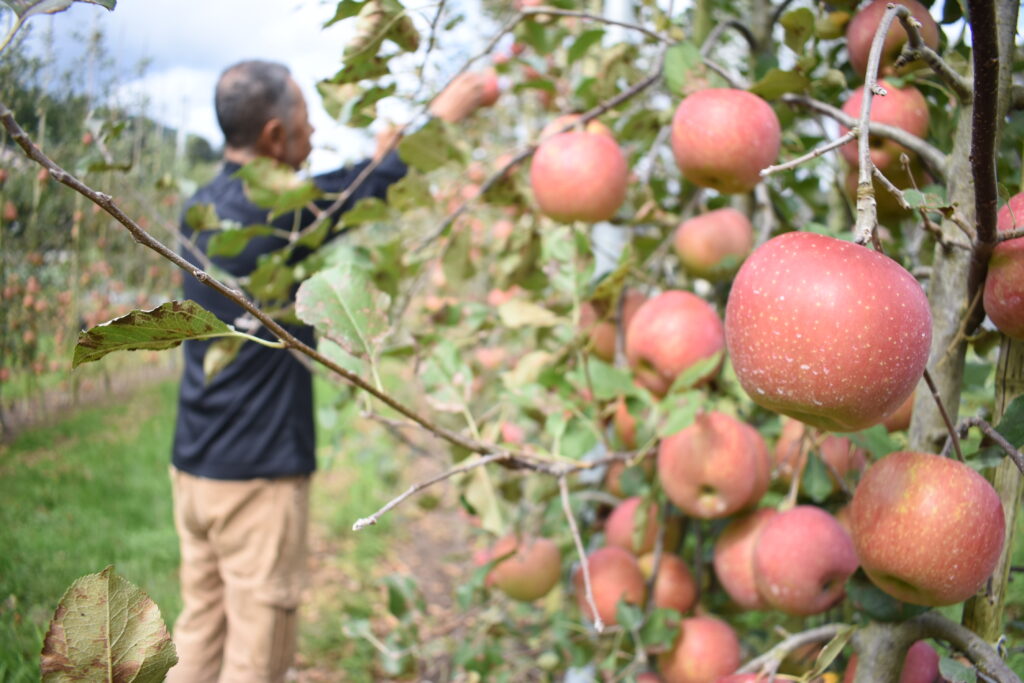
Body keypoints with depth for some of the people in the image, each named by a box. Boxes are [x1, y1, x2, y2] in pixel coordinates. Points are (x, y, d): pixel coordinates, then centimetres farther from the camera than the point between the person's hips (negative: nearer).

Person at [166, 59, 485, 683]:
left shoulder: (203, 206, 7)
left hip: (194, 463, 8)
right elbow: (376, 185, -7)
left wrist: (384, 148, 24)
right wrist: (443, 114, 7)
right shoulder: (275, 209, -18)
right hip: (258, 469, -8)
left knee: (201, 632, 17)